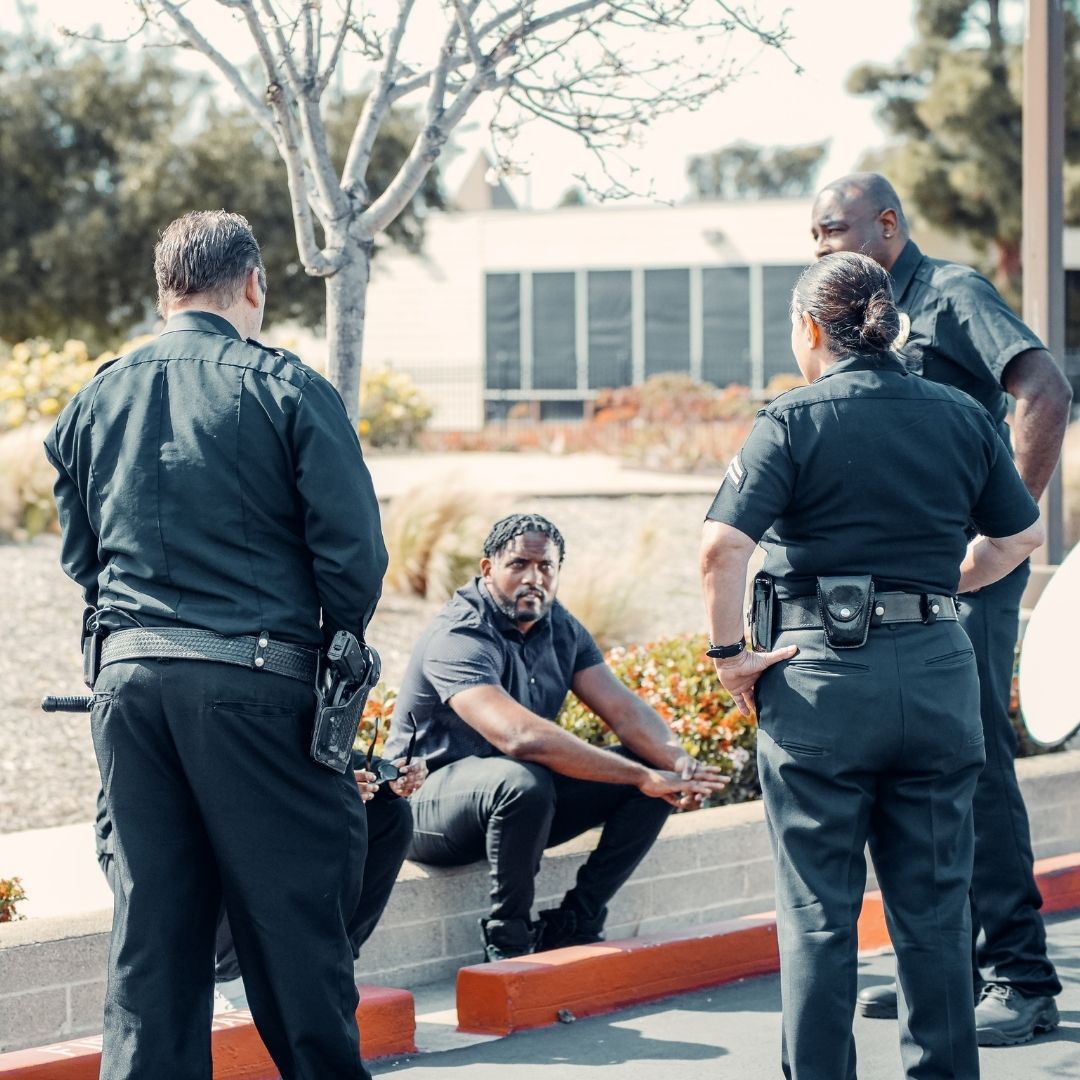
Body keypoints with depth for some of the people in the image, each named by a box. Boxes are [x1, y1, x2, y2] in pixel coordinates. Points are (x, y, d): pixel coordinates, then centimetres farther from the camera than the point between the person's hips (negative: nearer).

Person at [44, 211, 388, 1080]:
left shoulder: (95, 401, 10)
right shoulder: (288, 389, -5)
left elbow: (79, 556, 15)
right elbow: (353, 551, -7)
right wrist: (340, 647, 9)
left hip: (129, 679, 5)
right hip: (258, 675, -4)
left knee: (151, 916, 10)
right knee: (293, 911, 3)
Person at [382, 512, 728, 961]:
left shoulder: (560, 628, 4)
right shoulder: (460, 638, -24)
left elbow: (624, 709, -3)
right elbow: (522, 737, -38)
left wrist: (676, 761, -26)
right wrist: (642, 777, -38)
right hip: (429, 802, -8)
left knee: (657, 774, -6)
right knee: (523, 781, -40)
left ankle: (573, 924, -1)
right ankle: (507, 939, -20)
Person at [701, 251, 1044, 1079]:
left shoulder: (793, 422, -7)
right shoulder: (962, 417, 7)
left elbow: (721, 547, -18)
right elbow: (1022, 535, 17)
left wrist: (731, 655, -8)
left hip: (822, 674, -4)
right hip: (940, 670, 4)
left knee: (818, 909, 5)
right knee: (934, 903, 13)